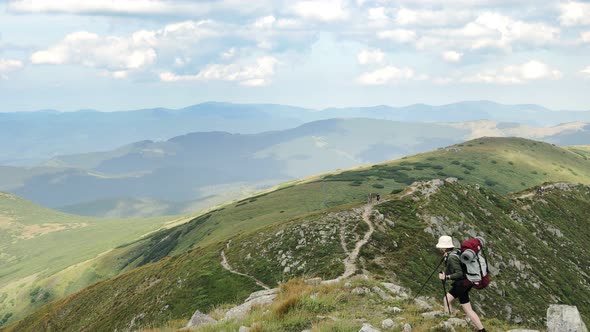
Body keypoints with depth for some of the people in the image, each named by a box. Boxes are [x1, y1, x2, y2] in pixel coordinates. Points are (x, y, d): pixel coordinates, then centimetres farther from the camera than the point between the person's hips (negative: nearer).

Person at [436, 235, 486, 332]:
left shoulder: (452, 257, -22)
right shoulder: (456, 251, 5)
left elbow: (459, 273, -23)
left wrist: (446, 277, -23)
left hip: (462, 284, -10)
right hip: (460, 283, 10)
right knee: (446, 300, 11)